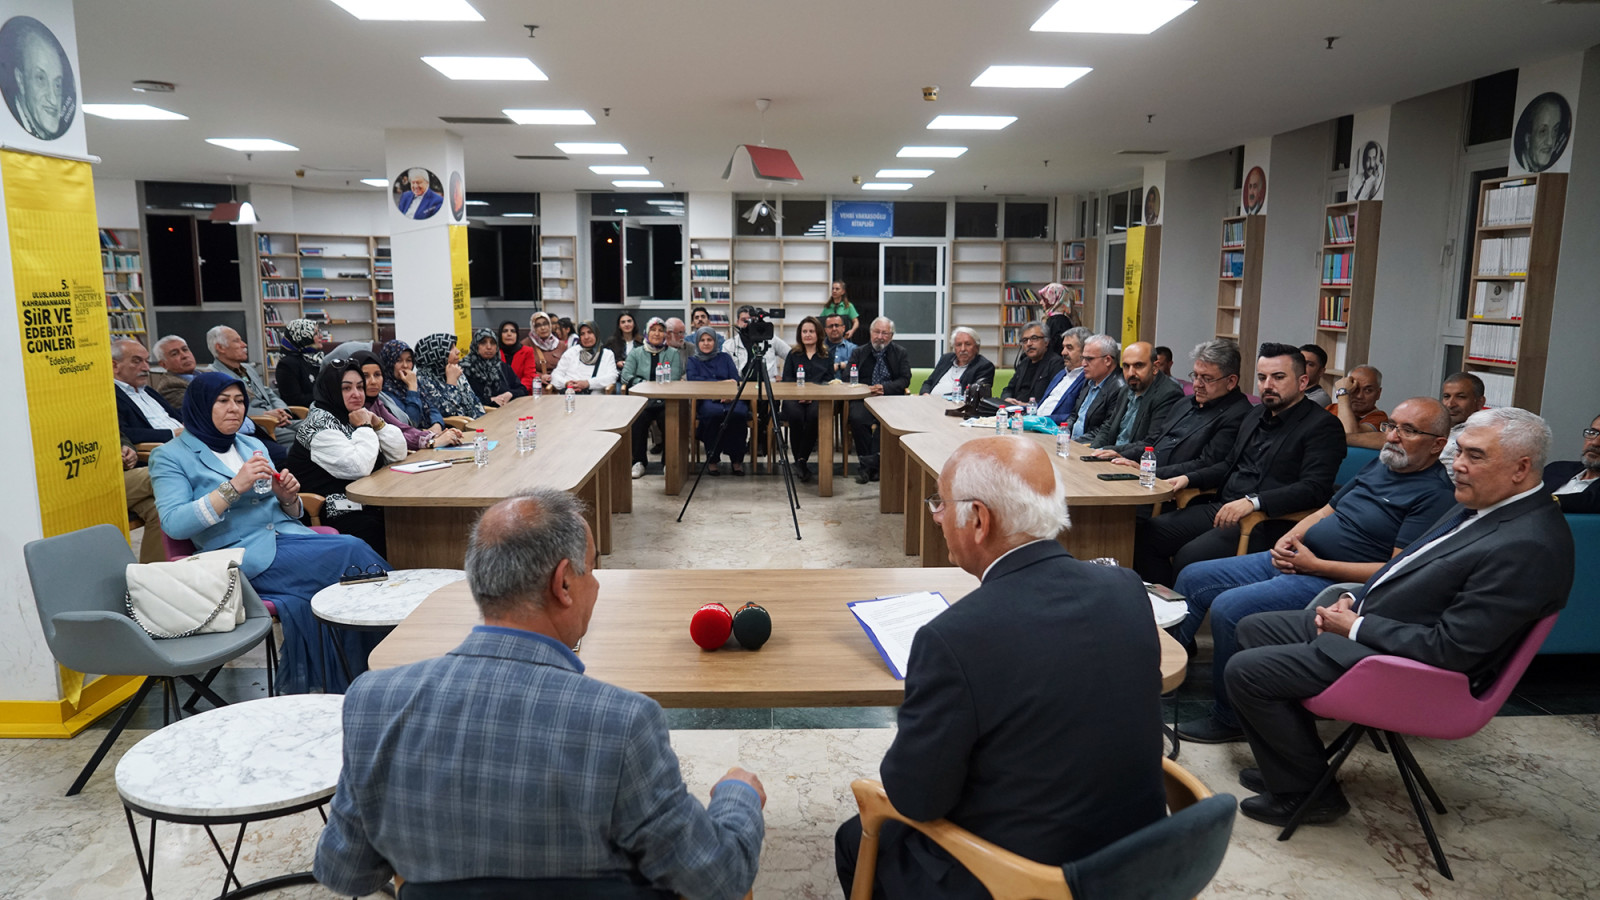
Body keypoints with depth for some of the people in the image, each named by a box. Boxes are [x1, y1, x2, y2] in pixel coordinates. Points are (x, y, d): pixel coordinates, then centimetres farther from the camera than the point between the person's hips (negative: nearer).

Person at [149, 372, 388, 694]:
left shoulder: (252, 445, 21)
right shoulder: (170, 456, 5)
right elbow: (173, 523, -11)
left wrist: (287, 497, -1)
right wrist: (234, 487, -18)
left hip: (288, 535, 5)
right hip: (242, 554, -5)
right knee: (351, 552, -27)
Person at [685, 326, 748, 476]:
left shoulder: (725, 358, 23)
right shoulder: (692, 361, 19)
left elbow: (736, 379, 9)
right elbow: (692, 379, -3)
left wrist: (730, 392, -15)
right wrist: (721, 383, -11)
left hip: (729, 398, 1)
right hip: (706, 401, -1)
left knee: (739, 413, -35)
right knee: (714, 413, -39)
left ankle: (737, 459, -20)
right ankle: (713, 459, -23)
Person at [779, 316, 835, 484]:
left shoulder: (827, 355, 19)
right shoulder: (793, 354, 22)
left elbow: (829, 381, 8)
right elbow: (786, 379, 10)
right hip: (794, 397, 1)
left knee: (813, 415, -36)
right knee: (795, 415, -34)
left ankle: (801, 460, -26)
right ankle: (800, 461, -21)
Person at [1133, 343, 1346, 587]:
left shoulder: (1323, 426, -5)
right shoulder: (1255, 415, 19)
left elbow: (1314, 488, -17)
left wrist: (1252, 502, -28)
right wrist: (1188, 479, 10)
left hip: (1265, 522, -8)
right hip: (1220, 508, 8)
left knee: (1190, 556, -29)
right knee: (1145, 534, -9)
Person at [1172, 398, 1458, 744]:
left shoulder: (1436, 495, -12)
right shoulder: (1379, 466, 14)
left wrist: (1315, 565, -19)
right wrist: (1286, 539, 1)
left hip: (1333, 582, -9)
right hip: (1292, 559, 9)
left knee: (1228, 608, -26)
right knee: (1193, 578, 3)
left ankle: (1230, 718, -7)